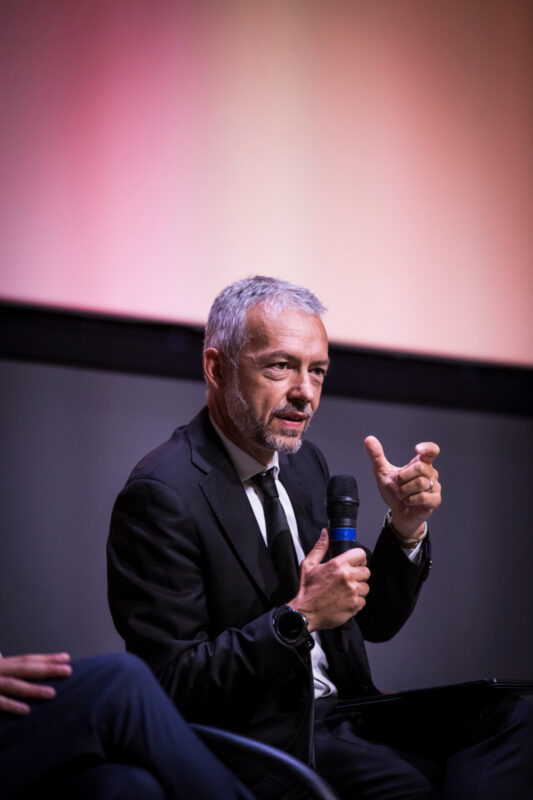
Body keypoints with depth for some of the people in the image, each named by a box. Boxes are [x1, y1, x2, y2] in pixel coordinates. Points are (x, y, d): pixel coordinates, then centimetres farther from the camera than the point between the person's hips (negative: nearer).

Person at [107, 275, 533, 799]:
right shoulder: (162, 494, -14)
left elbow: (373, 622, 16)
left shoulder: (305, 463, 11)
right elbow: (171, 686, -17)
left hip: (345, 714, 8)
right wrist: (298, 618, -24)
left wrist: (406, 528, -2)